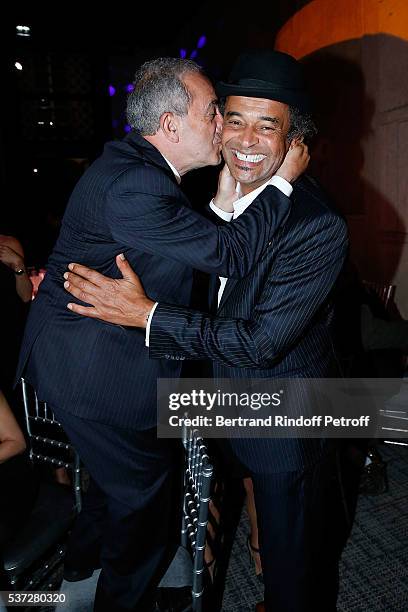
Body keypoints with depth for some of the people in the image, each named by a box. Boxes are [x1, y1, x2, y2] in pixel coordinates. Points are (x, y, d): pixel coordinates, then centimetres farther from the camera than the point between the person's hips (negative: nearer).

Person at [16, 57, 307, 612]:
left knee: (120, 464, 30)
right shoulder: (133, 185, -27)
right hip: (94, 370, -10)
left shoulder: (134, 163, 5)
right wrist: (283, 181, -15)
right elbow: (230, 256, -25)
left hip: (77, 351, 10)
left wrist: (224, 198, -6)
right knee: (144, 484, 11)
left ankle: (87, 553, 58)